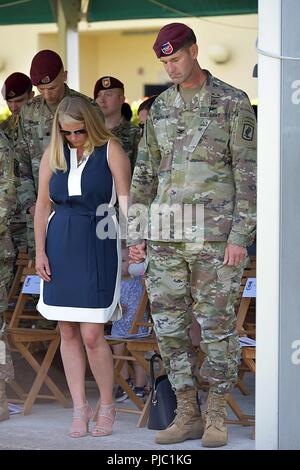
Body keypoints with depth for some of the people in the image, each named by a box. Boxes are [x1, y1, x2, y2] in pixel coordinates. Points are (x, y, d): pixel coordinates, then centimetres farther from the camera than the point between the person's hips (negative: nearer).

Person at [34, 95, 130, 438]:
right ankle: (79, 408, 14)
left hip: (98, 246, -4)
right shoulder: (53, 154, 8)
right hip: (61, 246, 4)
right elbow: (43, 204, 10)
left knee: (92, 335, -7)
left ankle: (107, 406, 10)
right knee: (68, 332, 6)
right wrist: (40, 251, 6)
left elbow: (126, 200, -7)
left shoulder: (110, 150, -3)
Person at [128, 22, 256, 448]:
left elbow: (249, 173, -9)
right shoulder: (160, 109, 11)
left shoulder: (234, 103, -5)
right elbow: (146, 174, 14)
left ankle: (216, 418, 10)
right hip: (168, 234, 5)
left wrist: (240, 237, -16)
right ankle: (188, 417, 13)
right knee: (170, 325, 4)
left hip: (216, 233, -5)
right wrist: (136, 235, 8)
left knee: (217, 324, -2)